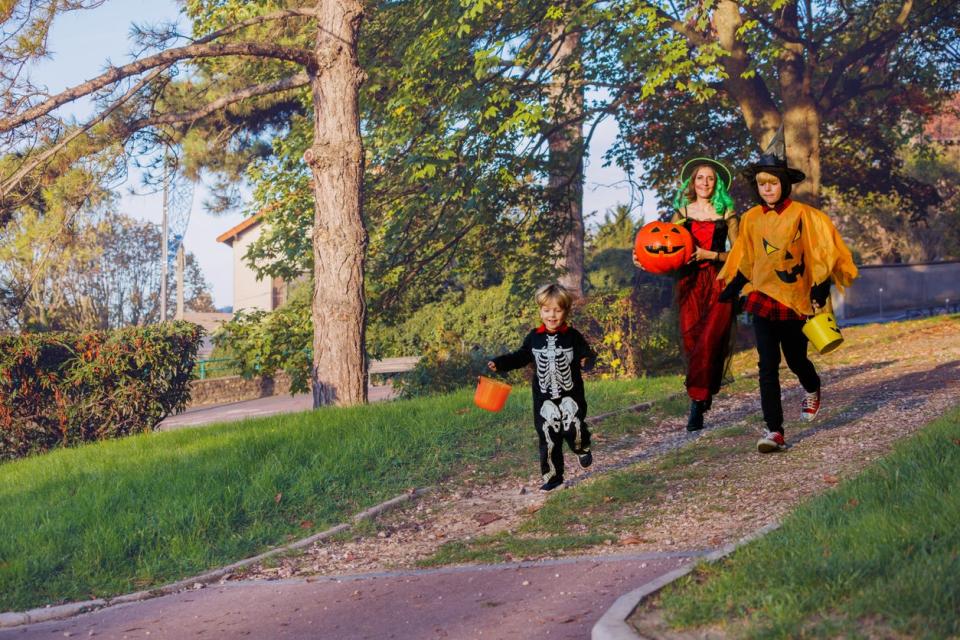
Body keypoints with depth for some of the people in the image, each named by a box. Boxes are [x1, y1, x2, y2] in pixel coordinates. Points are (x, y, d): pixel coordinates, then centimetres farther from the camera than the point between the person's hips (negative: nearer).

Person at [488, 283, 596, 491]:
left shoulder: (573, 336, -6)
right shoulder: (534, 337, 2)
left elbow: (586, 355, -9)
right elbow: (521, 356, 13)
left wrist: (588, 360, -33)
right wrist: (499, 363, 3)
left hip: (570, 396, -2)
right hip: (544, 399, 2)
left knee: (573, 430, -15)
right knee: (548, 439, 4)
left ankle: (582, 448, 21)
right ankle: (552, 477, 16)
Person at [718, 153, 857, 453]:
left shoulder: (802, 215, -8)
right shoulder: (751, 219, 4)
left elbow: (821, 255, -7)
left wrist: (820, 293, -15)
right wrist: (726, 295, 10)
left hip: (794, 301, -2)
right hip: (762, 299, 2)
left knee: (796, 359, 12)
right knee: (767, 366, -7)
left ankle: (812, 390, 47)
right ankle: (774, 431, -8)